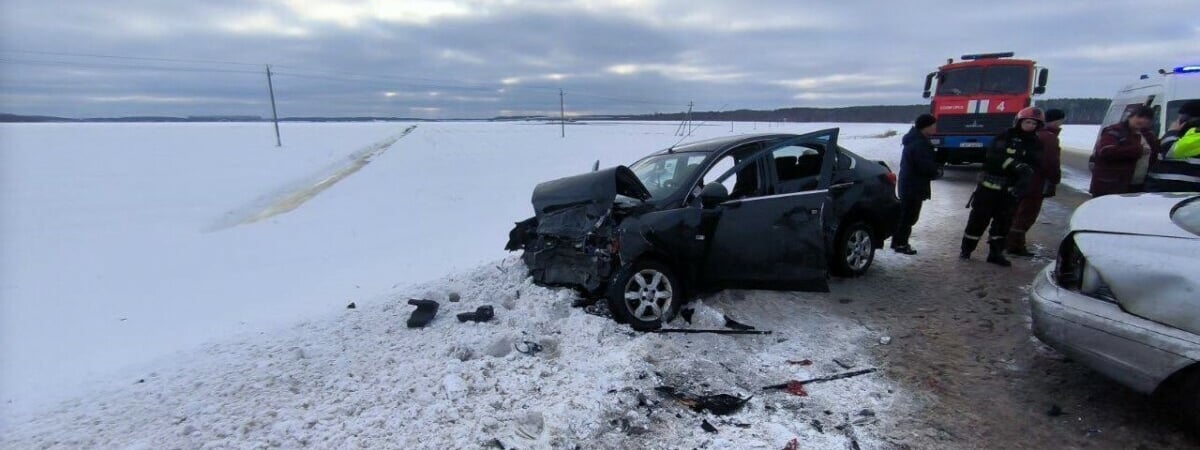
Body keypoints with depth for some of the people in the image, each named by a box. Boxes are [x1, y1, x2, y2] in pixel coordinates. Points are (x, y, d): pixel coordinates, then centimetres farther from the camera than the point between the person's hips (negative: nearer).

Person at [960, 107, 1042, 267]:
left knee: (1004, 221, 9)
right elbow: (995, 156, -18)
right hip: (990, 184, -4)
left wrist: (1022, 183, -21)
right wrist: (1016, 165, -31)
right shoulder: (1006, 136, -3)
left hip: (1011, 189, 4)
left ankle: (996, 253, 18)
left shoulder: (1036, 144, 9)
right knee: (979, 218, -1)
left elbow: (1033, 166, -2)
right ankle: (966, 249, 8)